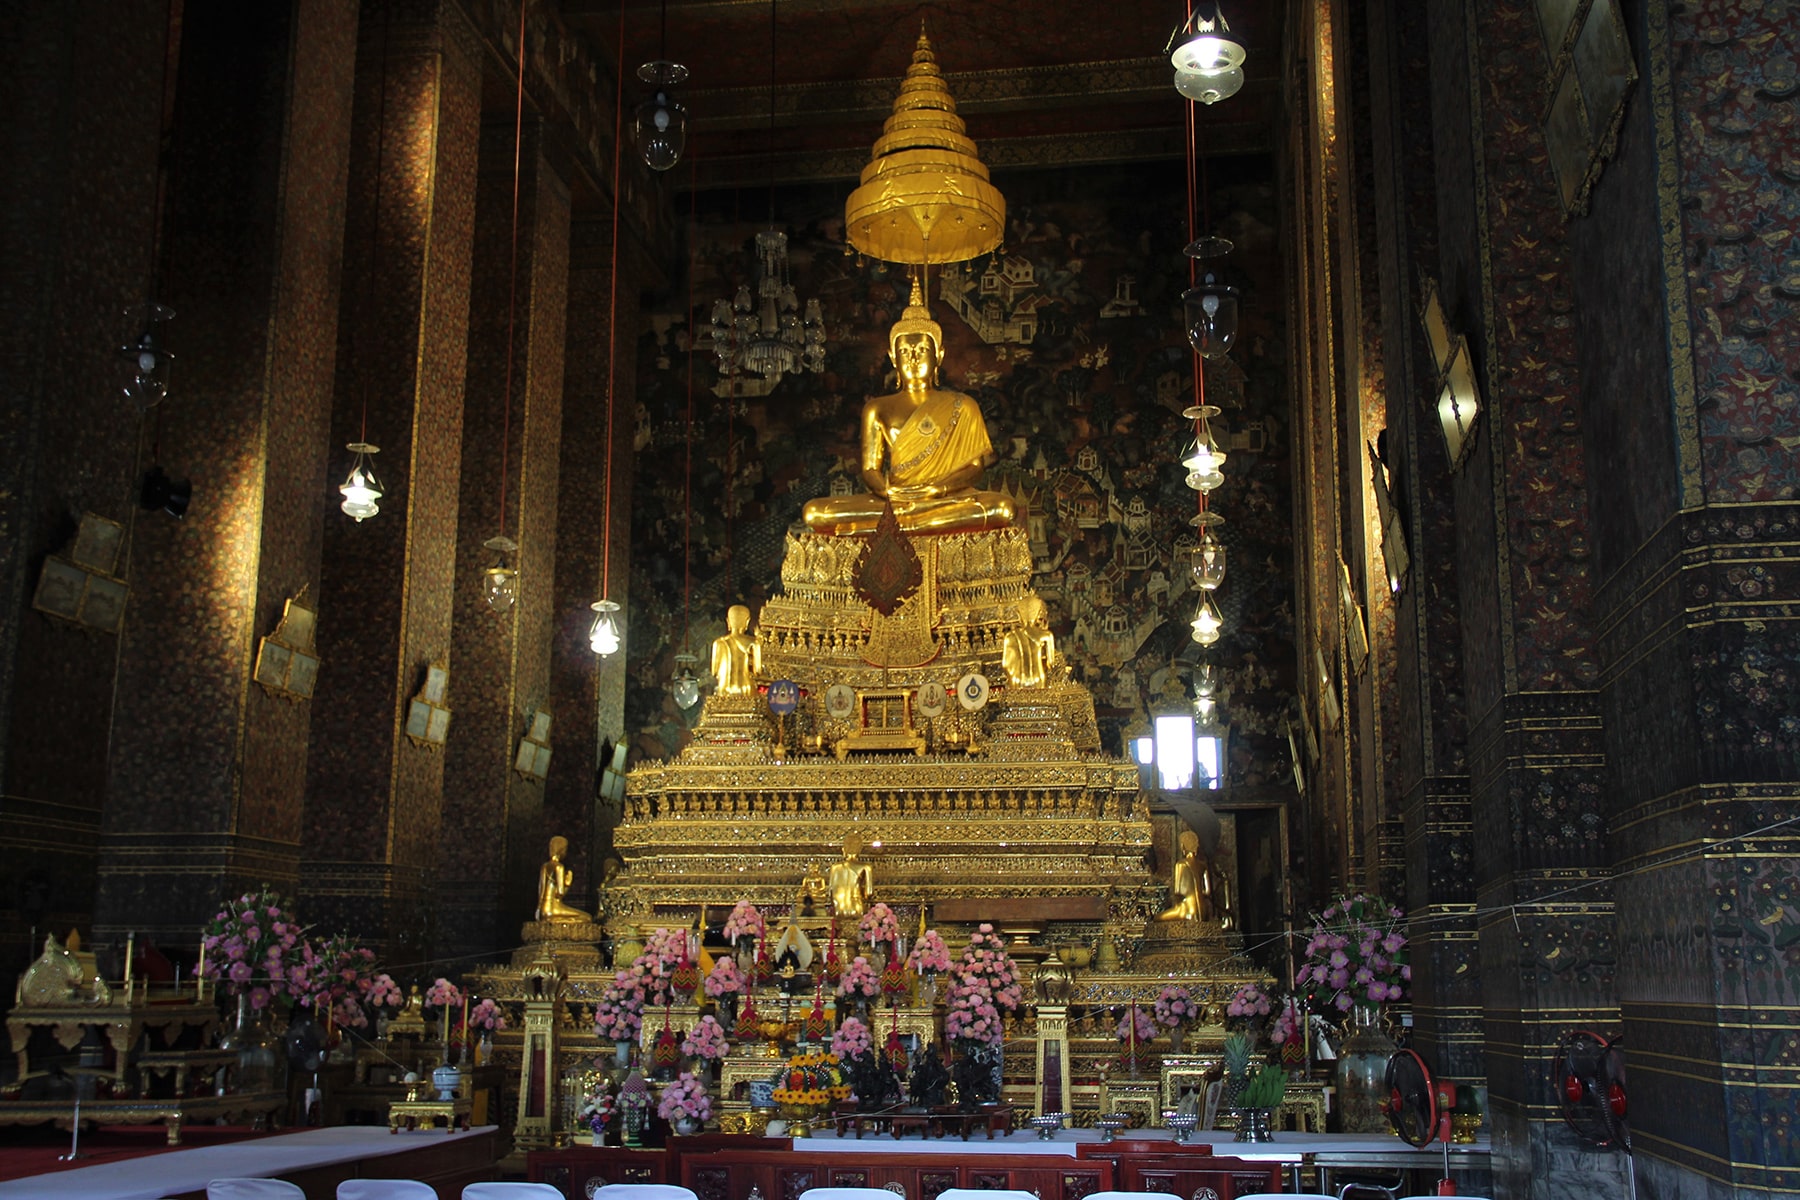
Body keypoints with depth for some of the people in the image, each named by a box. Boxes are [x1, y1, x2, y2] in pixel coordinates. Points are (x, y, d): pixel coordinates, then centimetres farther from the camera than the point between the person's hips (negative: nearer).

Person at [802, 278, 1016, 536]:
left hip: (947, 501, 0)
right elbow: (870, 469, 8)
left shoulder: (961, 408, 15)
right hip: (889, 502, 0)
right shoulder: (878, 409, 17)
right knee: (814, 513, -24)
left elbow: (974, 466, 5)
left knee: (1002, 508, -34)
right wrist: (888, 492, -17)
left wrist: (936, 489, -16)